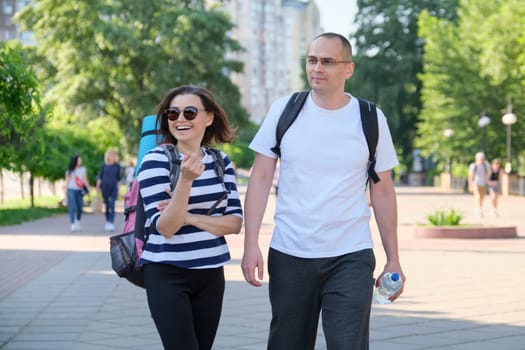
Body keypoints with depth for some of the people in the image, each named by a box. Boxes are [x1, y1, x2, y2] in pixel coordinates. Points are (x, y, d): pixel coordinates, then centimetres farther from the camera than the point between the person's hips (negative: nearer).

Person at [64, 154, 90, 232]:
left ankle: (78, 222, 33)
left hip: (79, 190, 3)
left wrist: (88, 188, -4)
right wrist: (65, 193, 2)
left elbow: (85, 180, 6)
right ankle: (73, 225, -16)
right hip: (71, 190, -3)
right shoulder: (70, 170, 1)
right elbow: (67, 181, 4)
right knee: (72, 208, -11)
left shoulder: (83, 169, 6)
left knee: (80, 207, 7)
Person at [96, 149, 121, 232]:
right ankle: (107, 222, 23)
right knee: (107, 206, 11)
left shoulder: (117, 166, 1)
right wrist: (98, 186, -1)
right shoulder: (104, 165, 1)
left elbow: (118, 178, 9)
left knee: (112, 206, -12)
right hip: (105, 188, 1)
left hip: (113, 188, -1)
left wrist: (118, 189, 11)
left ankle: (111, 223, -16)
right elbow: (100, 177, 6)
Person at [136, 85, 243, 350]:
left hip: (211, 274, 5)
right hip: (168, 276, -5)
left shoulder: (220, 161, 5)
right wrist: (186, 180, -30)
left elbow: (235, 222, -1)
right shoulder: (155, 160, -9)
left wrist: (188, 218, -15)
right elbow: (165, 227, -17)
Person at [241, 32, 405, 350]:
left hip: (351, 258, -1)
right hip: (289, 256, 1)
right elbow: (261, 179, 1)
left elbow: (383, 193, 5)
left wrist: (393, 259, 3)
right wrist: (251, 244, -7)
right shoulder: (284, 110, 0)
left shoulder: (370, 120, 0)